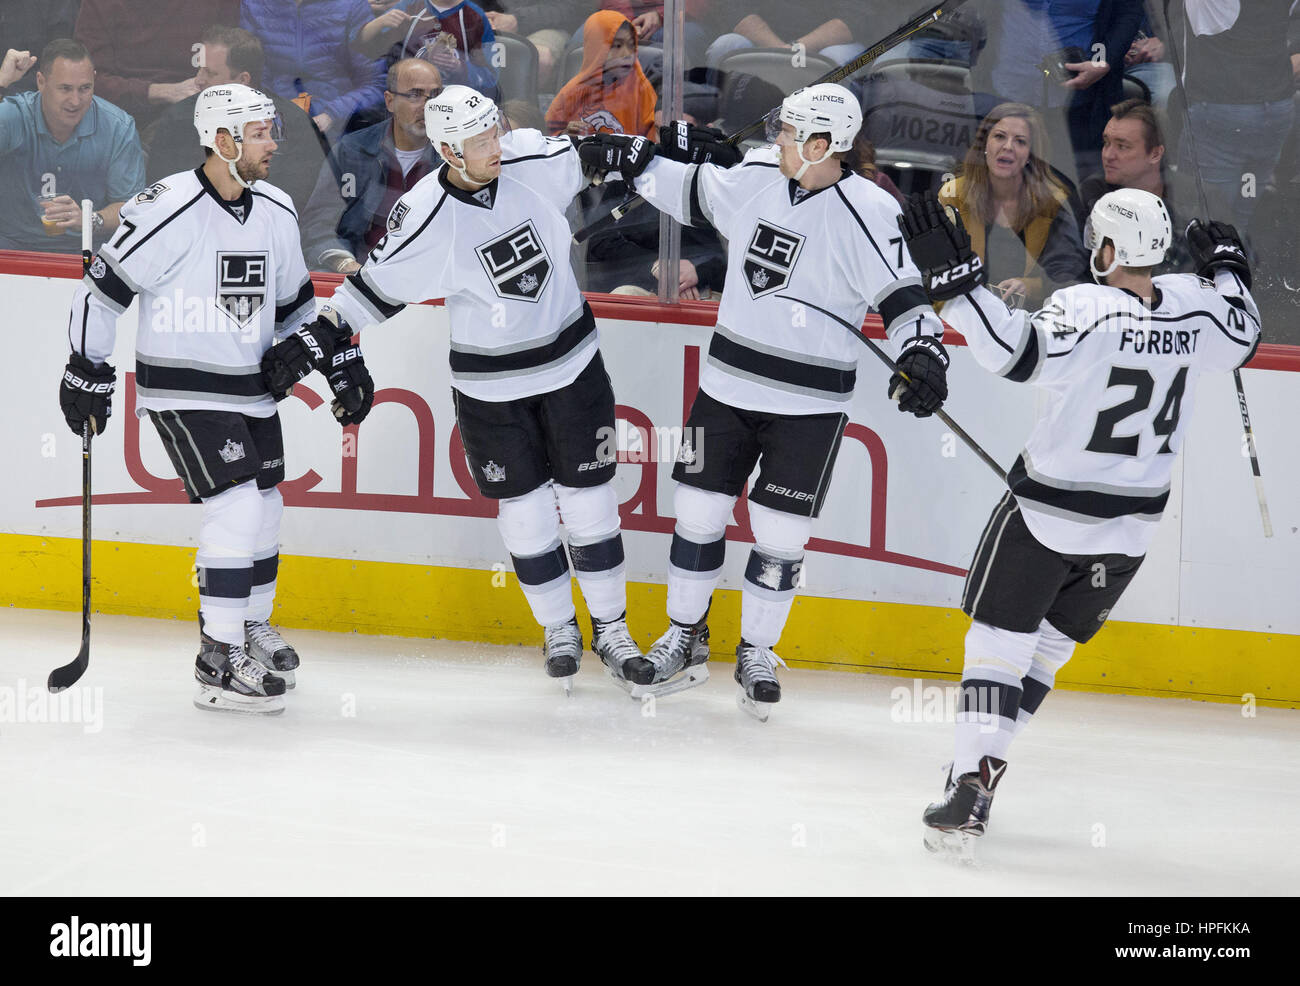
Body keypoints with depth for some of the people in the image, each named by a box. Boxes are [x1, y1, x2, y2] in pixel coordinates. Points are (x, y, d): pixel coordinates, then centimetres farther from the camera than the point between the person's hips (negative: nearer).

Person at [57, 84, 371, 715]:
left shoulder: (276, 212, 4)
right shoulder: (167, 211, -18)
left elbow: (295, 303, 18)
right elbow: (104, 289, -11)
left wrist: (339, 363, 12)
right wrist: (86, 372, -9)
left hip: (252, 389, 7)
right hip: (184, 392, -7)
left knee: (265, 513, 13)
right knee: (236, 508, -16)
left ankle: (251, 630, 35)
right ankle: (219, 663, -10)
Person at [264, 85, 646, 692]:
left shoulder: (535, 163, -12)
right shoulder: (426, 219, -20)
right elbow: (376, 289, -11)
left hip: (571, 361, 2)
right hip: (490, 383, -2)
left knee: (589, 496, 8)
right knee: (523, 506, 6)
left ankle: (610, 625, 23)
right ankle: (558, 630, 25)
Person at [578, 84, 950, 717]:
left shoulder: (867, 212, -16)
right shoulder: (755, 177, -1)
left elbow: (901, 292, -17)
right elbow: (695, 194, 19)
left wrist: (922, 351, -33)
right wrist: (632, 160, 17)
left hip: (809, 402, -4)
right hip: (729, 381, 4)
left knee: (779, 533, 2)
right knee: (697, 511, 9)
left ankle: (756, 652, 21)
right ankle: (685, 639, 25)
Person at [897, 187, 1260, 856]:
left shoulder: (1087, 309, -23)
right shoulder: (1197, 306, -4)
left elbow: (1019, 352, -35)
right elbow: (1243, 338, 17)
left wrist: (955, 279, -36)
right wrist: (1226, 269, 33)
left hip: (1048, 513, -5)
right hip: (1130, 527, 6)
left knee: (999, 639, 2)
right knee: (1052, 642, 20)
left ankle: (971, 783, -10)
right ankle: (982, 764, 24)